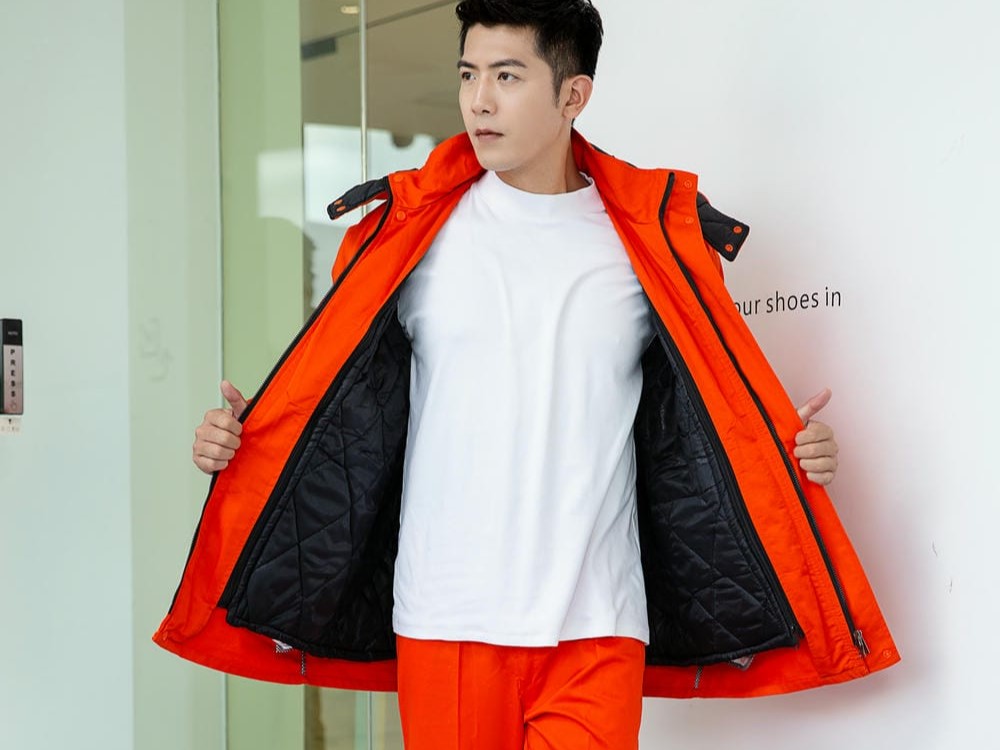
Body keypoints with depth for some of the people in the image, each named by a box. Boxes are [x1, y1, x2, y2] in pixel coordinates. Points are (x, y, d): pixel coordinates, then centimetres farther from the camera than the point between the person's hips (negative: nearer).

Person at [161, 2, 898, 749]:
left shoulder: (652, 239, 4)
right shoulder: (412, 229, 4)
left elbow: (706, 413, 10)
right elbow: (338, 391, 9)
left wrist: (793, 452, -7)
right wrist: (243, 438, -7)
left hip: (596, 629, 0)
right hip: (442, 624, 1)